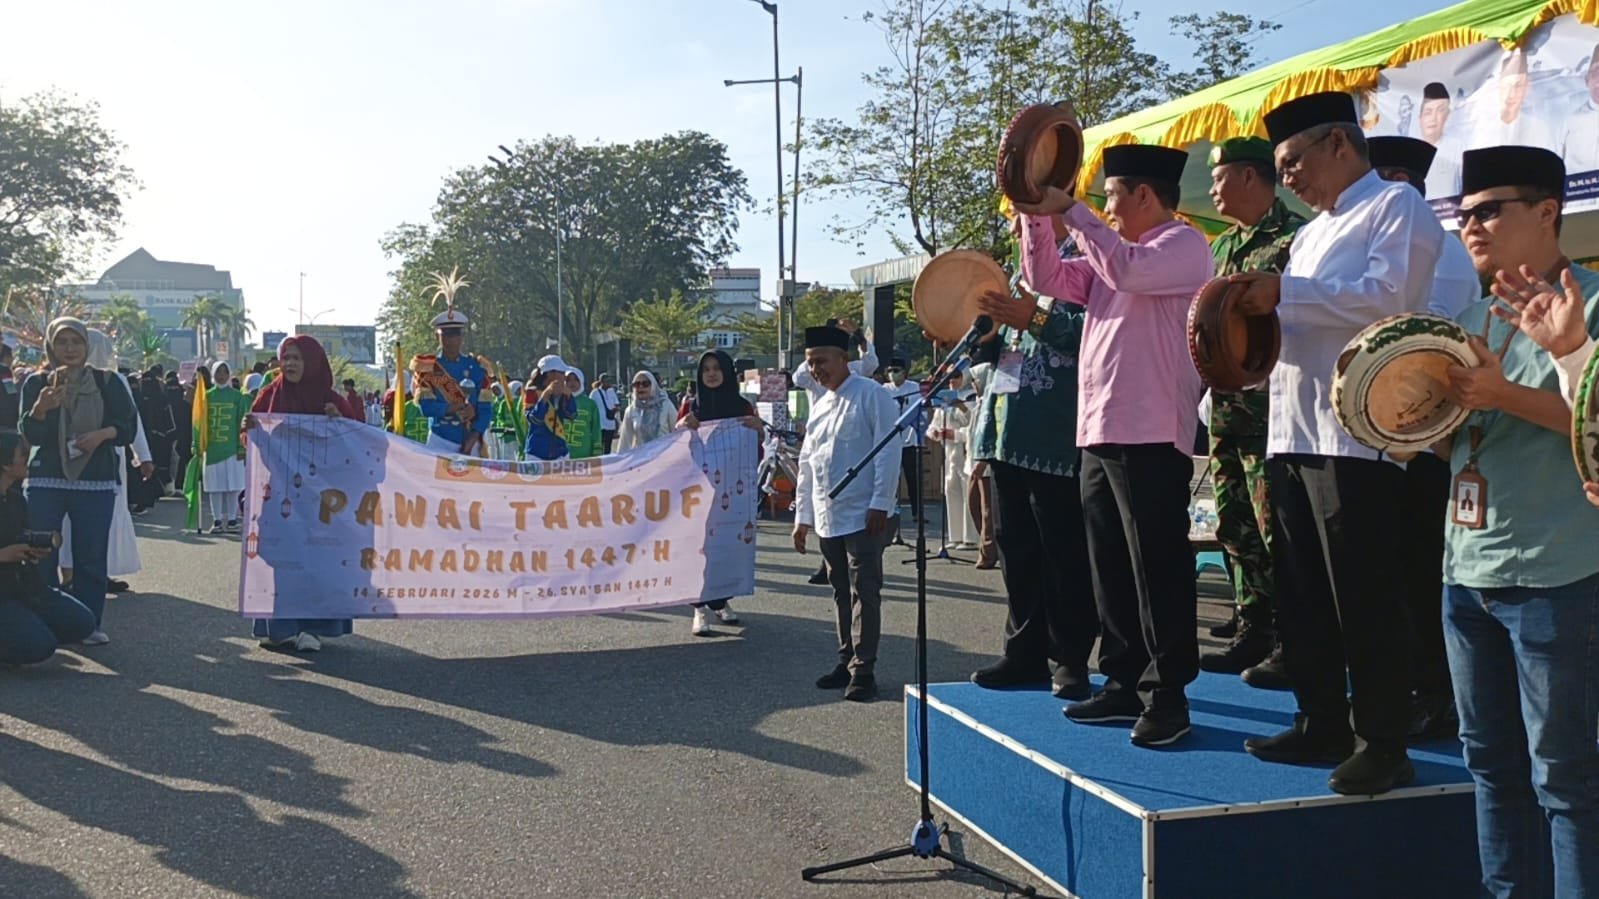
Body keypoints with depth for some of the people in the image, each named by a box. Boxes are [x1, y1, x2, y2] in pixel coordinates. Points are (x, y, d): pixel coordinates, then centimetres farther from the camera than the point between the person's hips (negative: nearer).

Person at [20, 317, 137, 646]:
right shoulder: (36, 383, 5)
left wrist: (103, 433, -16)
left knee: (91, 556, 1)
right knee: (41, 555, -2)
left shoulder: (107, 382, 5)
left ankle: (89, 624, 9)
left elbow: (128, 427, 3)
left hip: (96, 482, 0)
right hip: (45, 480, 0)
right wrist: (40, 409, -24)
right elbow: (30, 435, -4)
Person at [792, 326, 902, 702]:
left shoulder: (871, 395, -7)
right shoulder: (819, 406, 16)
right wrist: (802, 516, 17)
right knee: (842, 593, 14)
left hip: (863, 516, -7)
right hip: (827, 518, 7)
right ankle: (848, 660, 24)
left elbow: (888, 452, -13)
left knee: (864, 593, -3)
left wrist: (880, 504, -17)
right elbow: (807, 464, 18)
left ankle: (863, 670, 2)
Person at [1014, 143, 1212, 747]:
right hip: (1099, 433, 9)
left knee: (1157, 571, -5)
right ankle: (1124, 684, 20)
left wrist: (1070, 210, -16)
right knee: (1110, 571, 12)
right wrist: (1036, 216, 8)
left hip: (1151, 436, -9)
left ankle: (1167, 696, 1)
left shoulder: (1184, 244, -4)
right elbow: (1047, 278, 19)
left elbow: (1129, 270, -22)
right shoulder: (1111, 256, 22)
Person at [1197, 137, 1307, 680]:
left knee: (1275, 529, -5)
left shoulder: (1293, 236, -9)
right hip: (1225, 403, 9)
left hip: (1269, 405, -9)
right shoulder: (1223, 246, 19)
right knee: (1236, 527, 12)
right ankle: (1251, 634, 22)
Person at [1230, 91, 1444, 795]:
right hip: (1293, 436, 9)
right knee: (1300, 595, 12)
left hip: (1356, 435, -9)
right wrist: (1256, 318, 6)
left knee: (1363, 601, -5)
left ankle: (1382, 745, 6)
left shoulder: (1396, 206, -2)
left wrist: (1283, 296, -18)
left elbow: (1386, 296, -18)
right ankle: (1321, 725, 23)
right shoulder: (1311, 234, 25)